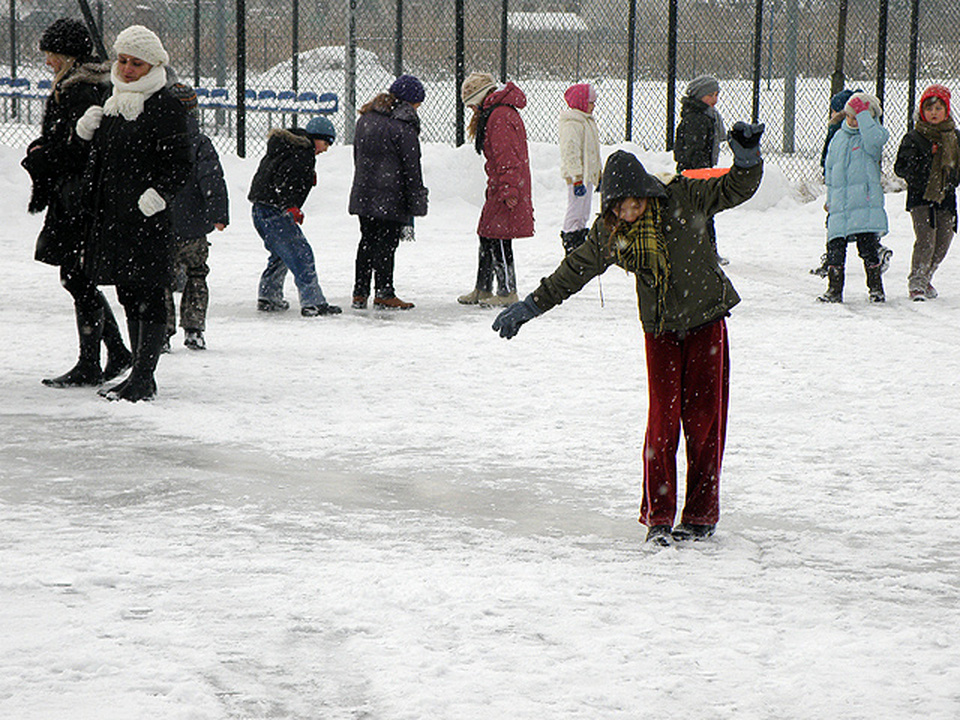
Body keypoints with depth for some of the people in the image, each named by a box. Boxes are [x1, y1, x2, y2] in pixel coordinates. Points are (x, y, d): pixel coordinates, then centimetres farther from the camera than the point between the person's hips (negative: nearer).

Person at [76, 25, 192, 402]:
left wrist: (158, 195, -24)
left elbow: (180, 167, -11)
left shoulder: (166, 106, -8)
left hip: (148, 219, -8)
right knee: (129, 297, 12)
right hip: (112, 215, 8)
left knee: (148, 297, -5)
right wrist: (88, 131, 7)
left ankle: (143, 378, -2)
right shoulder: (114, 102, 16)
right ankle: (141, 378, 19)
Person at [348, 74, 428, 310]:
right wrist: (415, 207, -8)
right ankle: (384, 293, 4)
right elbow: (411, 169, -11)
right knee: (387, 244, 0)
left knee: (367, 241, 13)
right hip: (390, 199, -7)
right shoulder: (404, 127, -13)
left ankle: (360, 293, 14)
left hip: (363, 194, 7)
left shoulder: (365, 119, 10)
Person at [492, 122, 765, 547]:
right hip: (660, 330, 1)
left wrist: (747, 159, -29)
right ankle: (658, 517, 1)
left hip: (706, 323, -1)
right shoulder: (607, 233, -5)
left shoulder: (684, 199, -13)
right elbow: (573, 272, 8)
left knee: (704, 419, 0)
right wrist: (531, 306, 12)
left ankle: (701, 516, 9)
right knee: (662, 420, -7)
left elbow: (736, 189, -8)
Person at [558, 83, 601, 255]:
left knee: (584, 213, 14)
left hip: (588, 174, 10)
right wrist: (577, 179, -24)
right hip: (576, 175, -10)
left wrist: (598, 174, 27)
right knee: (575, 211, -7)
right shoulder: (571, 124, -16)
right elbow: (570, 152, -21)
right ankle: (571, 247, -5)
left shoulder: (587, 121, 17)